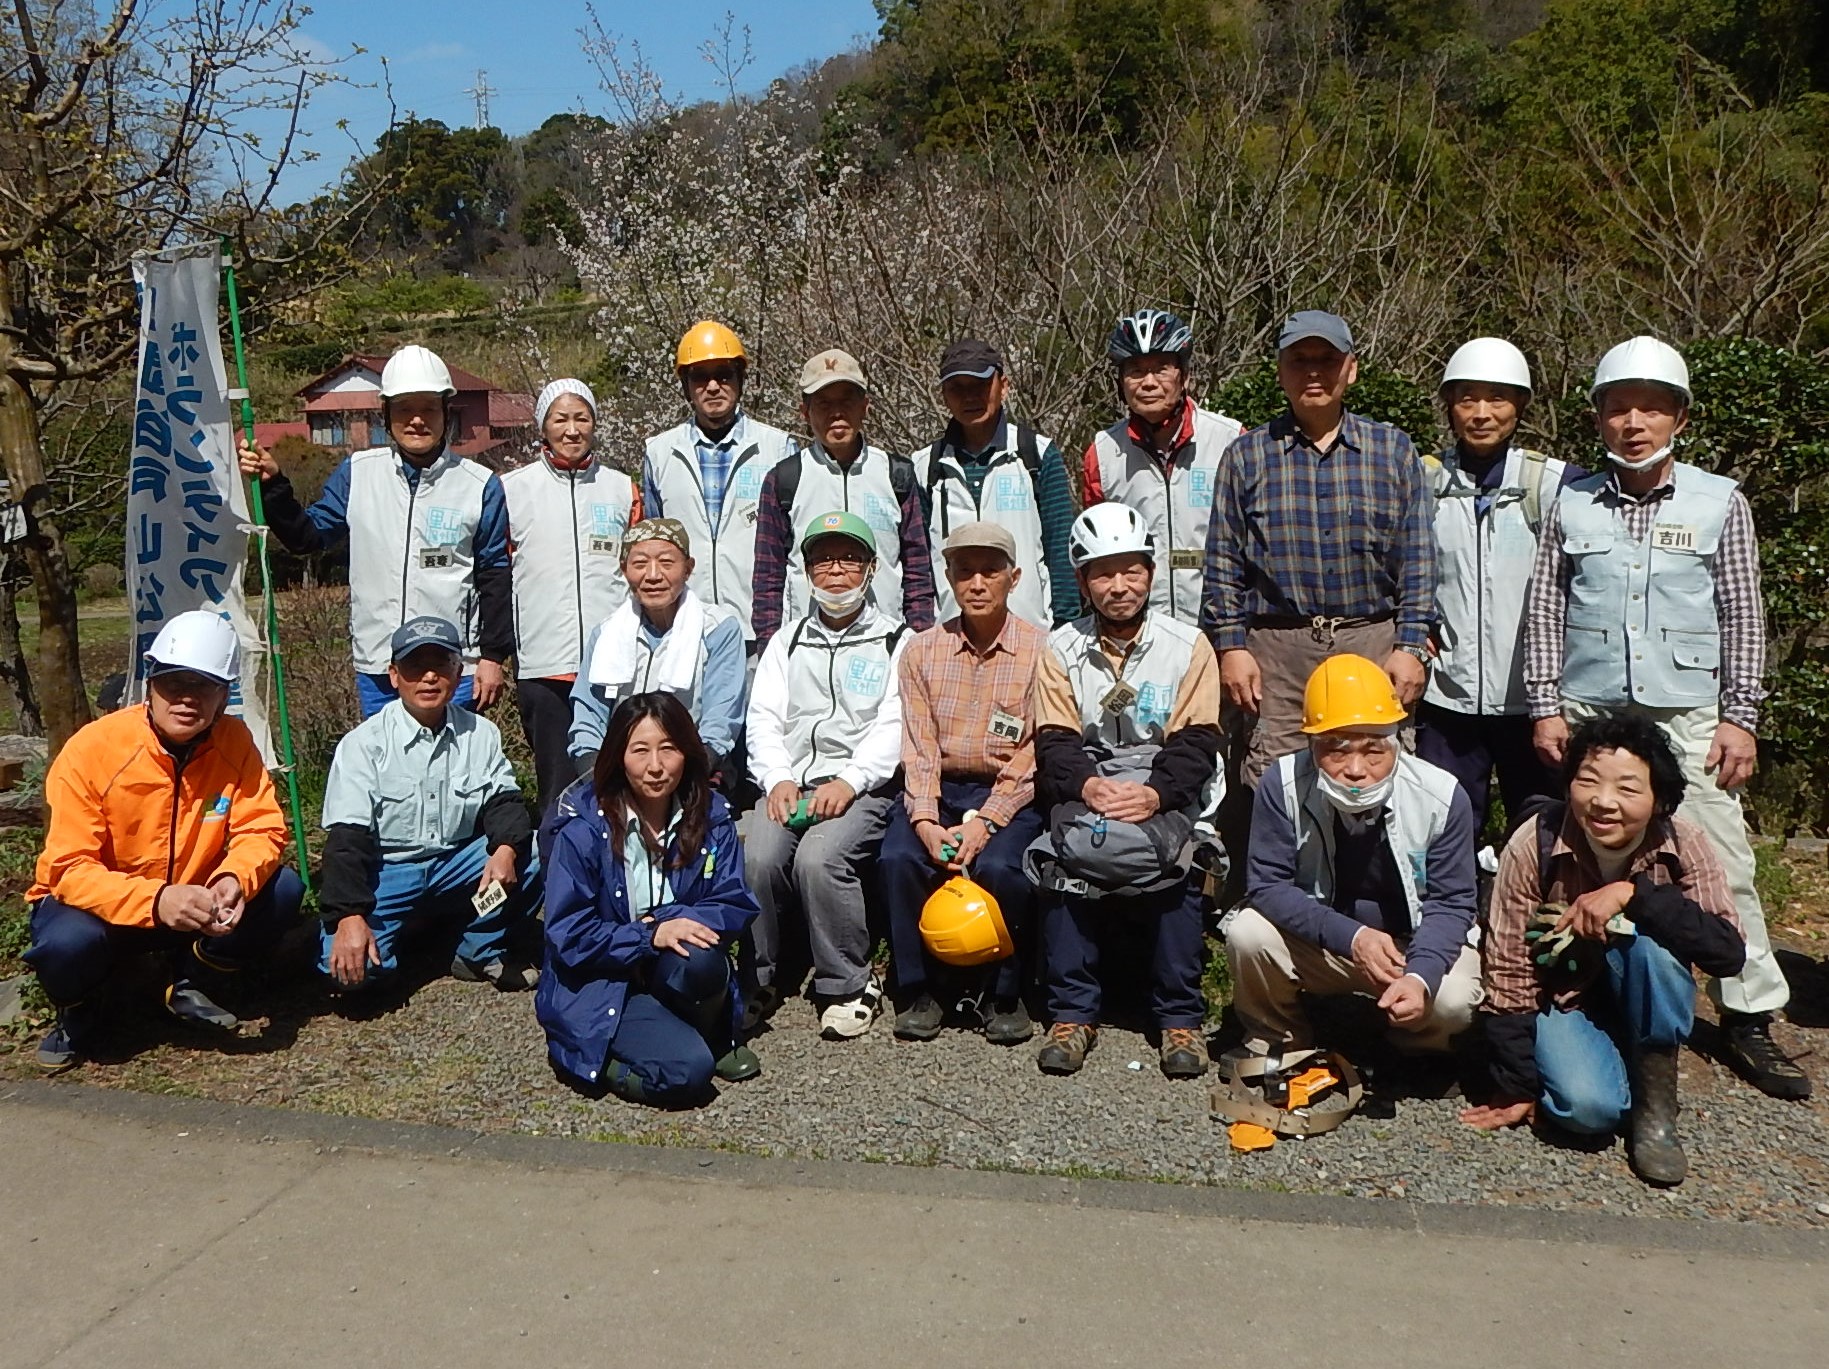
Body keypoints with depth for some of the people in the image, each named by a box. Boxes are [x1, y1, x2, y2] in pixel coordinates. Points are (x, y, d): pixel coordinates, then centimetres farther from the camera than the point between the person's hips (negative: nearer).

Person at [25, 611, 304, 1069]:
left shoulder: (235, 742, -12)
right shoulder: (91, 751, -22)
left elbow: (262, 828, -12)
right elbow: (70, 870, -24)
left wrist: (235, 879, -36)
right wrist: (155, 901, -42)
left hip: (193, 904, 3)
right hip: (99, 904, -3)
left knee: (283, 889, -19)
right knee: (69, 941, -35)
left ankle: (192, 987, 6)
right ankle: (78, 1013, 3)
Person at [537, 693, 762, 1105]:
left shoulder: (711, 816, -5)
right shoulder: (583, 829, -16)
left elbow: (736, 907, -5)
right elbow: (567, 935, -14)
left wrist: (669, 921, -22)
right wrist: (650, 936, -25)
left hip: (670, 975, 4)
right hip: (596, 984, -4)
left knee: (701, 959, -33)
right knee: (686, 1070, -27)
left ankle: (711, 1039, -1)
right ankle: (603, 1061, 4)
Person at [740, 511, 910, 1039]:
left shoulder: (897, 642, 11)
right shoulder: (787, 642, 23)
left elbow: (893, 724, -2)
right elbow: (763, 718, 12)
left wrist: (849, 781, -17)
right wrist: (778, 779, -7)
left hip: (862, 787, -3)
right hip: (789, 783, 3)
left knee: (819, 856, -31)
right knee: (758, 856, -26)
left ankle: (849, 985, -12)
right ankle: (760, 980, -4)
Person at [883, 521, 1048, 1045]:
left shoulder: (1040, 649, -3)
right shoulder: (922, 651, 6)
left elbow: (1036, 755, -8)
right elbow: (919, 749, 0)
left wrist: (985, 820, -19)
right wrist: (925, 821, -16)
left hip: (1011, 793, -2)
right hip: (938, 789, 3)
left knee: (997, 866, -30)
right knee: (898, 858, -24)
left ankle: (1003, 995, -5)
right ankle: (917, 991, -5)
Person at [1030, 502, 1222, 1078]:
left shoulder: (1187, 647, 2)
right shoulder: (1059, 650, 5)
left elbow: (1196, 743, -6)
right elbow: (1054, 743, -4)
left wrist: (1155, 794, -26)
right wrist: (1087, 785, -26)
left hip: (1166, 795, -1)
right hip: (1086, 786, 1)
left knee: (1176, 851, -30)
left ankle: (1180, 1017, -14)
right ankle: (1072, 1013, -14)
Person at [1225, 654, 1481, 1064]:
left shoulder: (1442, 796, -20)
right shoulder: (1284, 785, -21)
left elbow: (1450, 904, -15)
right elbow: (1267, 886, -18)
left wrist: (1420, 976, -35)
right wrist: (1351, 936, -32)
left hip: (1416, 946, 0)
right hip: (1316, 941, 0)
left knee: (1452, 1001, -30)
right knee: (1247, 934, -27)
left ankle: (1414, 1055, 10)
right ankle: (1278, 1041, 5)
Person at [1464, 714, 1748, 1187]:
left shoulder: (1683, 846, -19)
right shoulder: (1535, 845, -22)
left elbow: (1729, 952, -30)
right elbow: (1507, 973, -16)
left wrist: (1632, 894, -39)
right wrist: (1516, 1089, -12)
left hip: (1646, 1003, 2)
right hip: (1560, 997, -2)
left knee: (1653, 933, -31)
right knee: (1589, 1106, -29)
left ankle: (1655, 1105, -12)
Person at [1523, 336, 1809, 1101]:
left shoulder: (1719, 503, 4)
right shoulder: (1572, 506, 6)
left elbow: (1743, 616, 5)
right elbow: (1544, 613, 8)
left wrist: (1741, 716, 0)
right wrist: (1546, 706, 1)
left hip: (1687, 715, -1)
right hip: (1589, 714, 1)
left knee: (1722, 865, -1)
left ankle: (1749, 1017, 11)